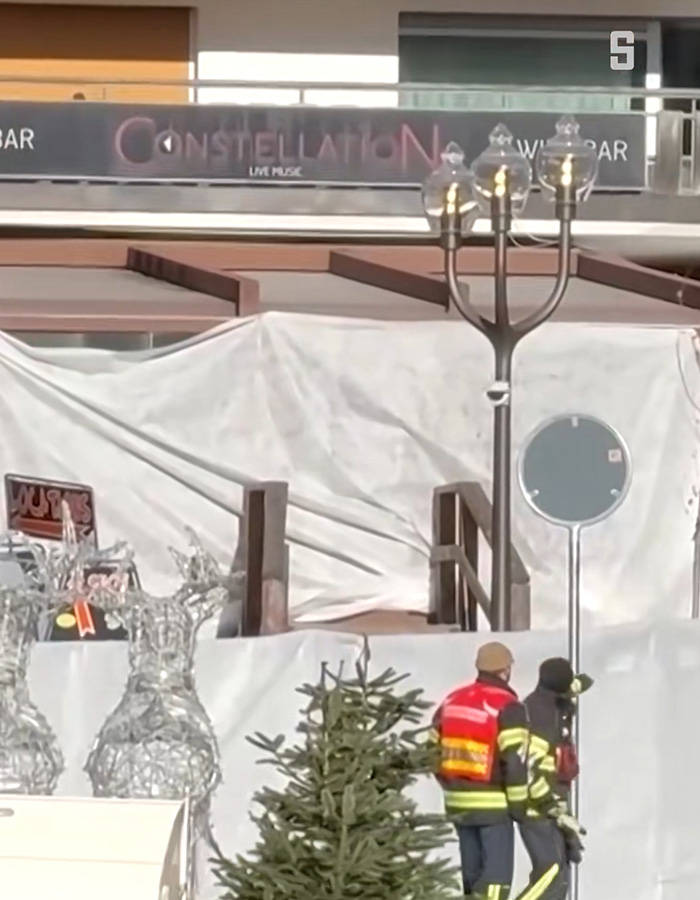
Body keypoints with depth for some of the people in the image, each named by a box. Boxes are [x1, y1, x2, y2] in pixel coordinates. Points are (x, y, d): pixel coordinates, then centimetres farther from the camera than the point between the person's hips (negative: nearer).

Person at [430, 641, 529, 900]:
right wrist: (518, 803, -7)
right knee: (497, 870, -4)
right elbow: (514, 761, -17)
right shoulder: (508, 707, -13)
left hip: (458, 802, 7)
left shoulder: (452, 700, 9)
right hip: (493, 804, -7)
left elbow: (434, 752, 13)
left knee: (473, 868, 17)